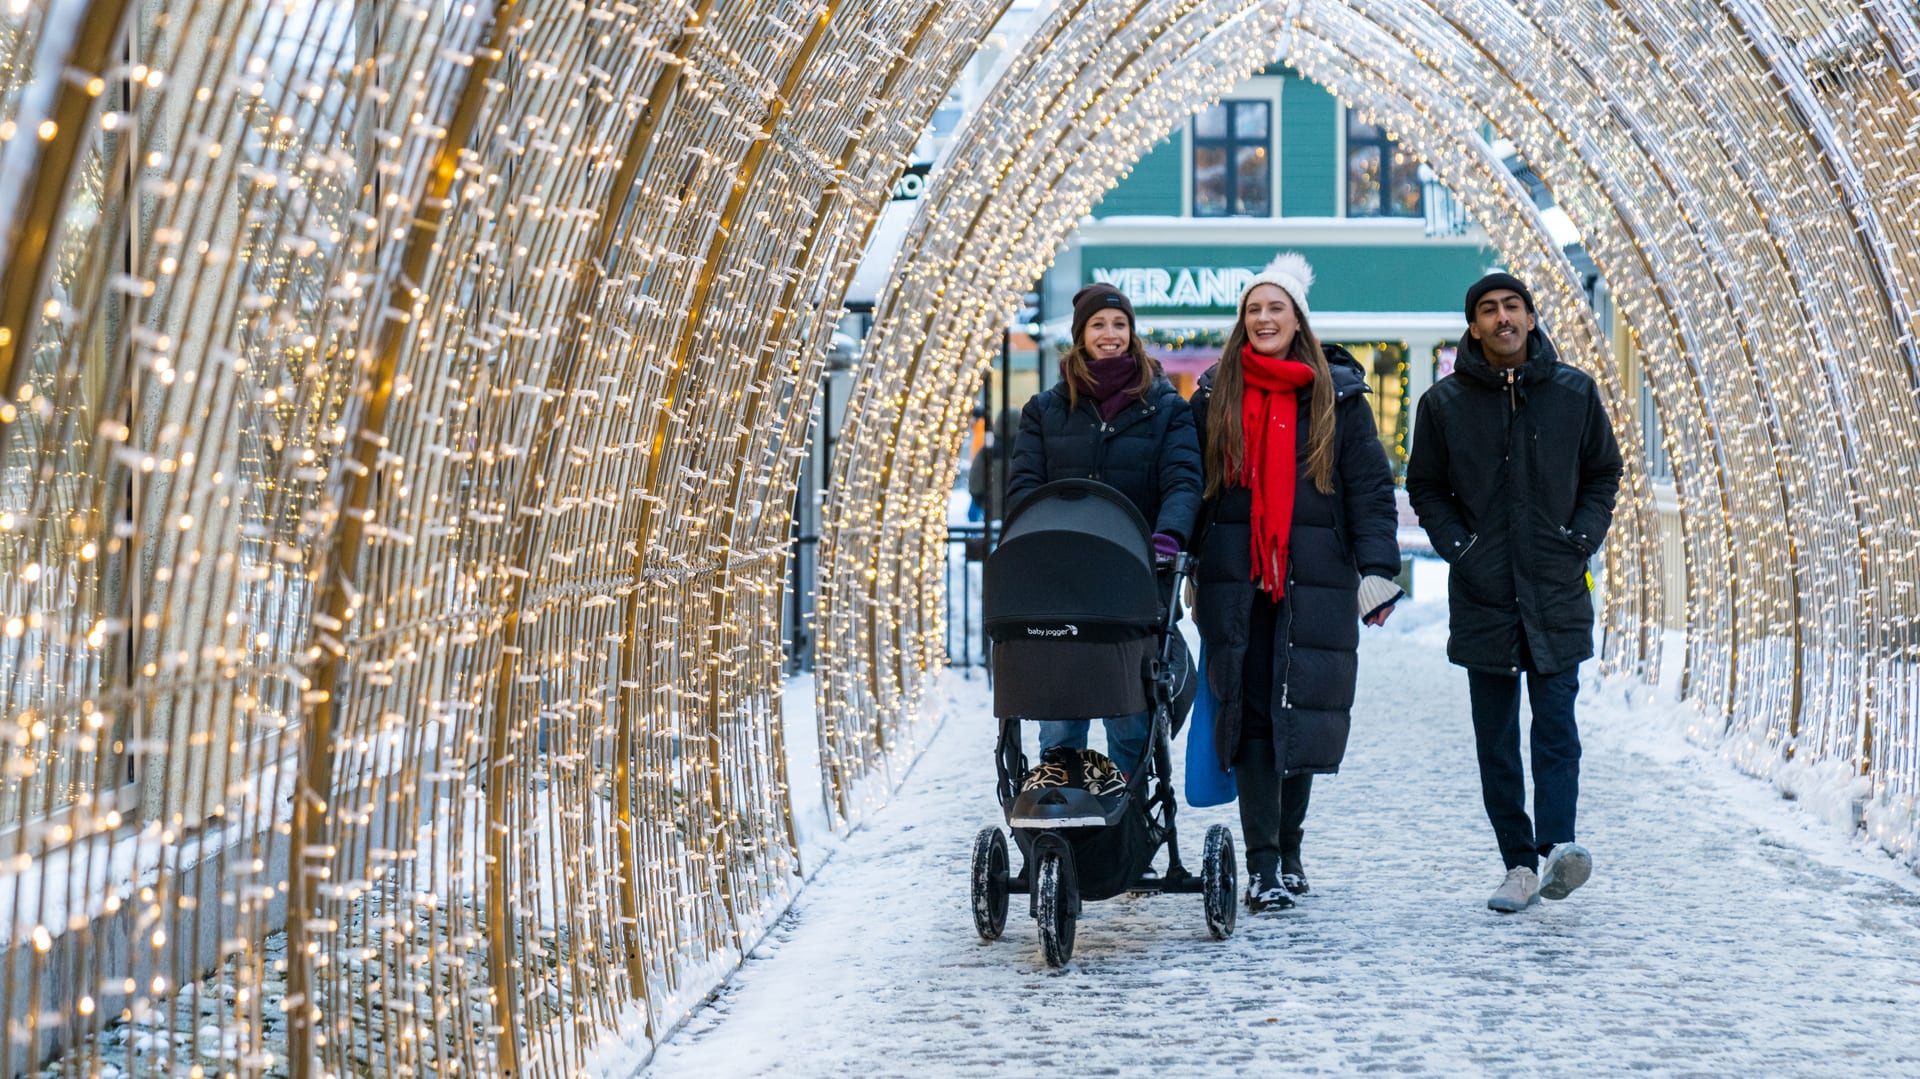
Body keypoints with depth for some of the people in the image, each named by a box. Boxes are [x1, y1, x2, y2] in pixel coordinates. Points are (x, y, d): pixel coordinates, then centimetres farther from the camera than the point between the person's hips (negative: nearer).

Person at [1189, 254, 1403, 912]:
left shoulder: (1338, 395, 6)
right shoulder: (1215, 395, 11)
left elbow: (1370, 487, 4)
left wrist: (1377, 568, -5)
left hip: (1313, 584, -1)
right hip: (1234, 582, 1)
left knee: (1302, 714, 2)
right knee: (1248, 716, -4)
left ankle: (1288, 851, 18)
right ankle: (1263, 866, -4)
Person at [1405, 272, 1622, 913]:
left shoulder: (1575, 393, 4)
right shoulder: (1445, 402, 3)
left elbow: (1604, 473, 14)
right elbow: (1425, 487, 11)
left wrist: (1583, 538, 0)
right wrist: (1457, 546, -3)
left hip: (1558, 595, -1)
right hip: (1481, 595, 1)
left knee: (1556, 725, -12)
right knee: (1496, 740, 2)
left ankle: (1557, 845, -22)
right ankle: (1520, 864, 7)